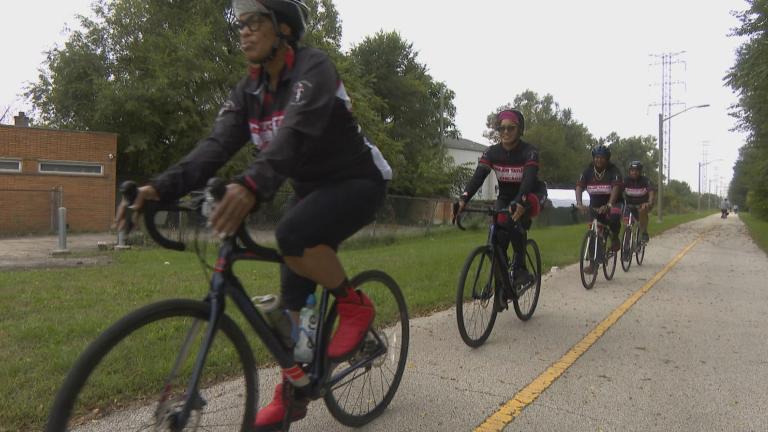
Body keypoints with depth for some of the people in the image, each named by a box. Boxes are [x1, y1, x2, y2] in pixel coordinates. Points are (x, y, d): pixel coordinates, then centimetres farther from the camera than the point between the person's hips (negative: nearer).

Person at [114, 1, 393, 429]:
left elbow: (295, 133, -38)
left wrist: (251, 185, -54)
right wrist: (160, 188, -28)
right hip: (312, 189, 7)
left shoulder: (314, 68, -20)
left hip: (358, 181, -7)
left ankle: (355, 304, -9)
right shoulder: (249, 91, 1)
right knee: (293, 295, 4)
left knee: (293, 235, -35)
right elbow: (217, 146, -13)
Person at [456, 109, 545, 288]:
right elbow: (478, 176, -24)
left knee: (515, 221, -34)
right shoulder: (492, 152, -12)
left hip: (530, 195, -3)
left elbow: (529, 178, -37)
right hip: (505, 197, 4)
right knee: (499, 239, -12)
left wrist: (520, 202, -56)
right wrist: (463, 198, -42)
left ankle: (520, 268, -19)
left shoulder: (529, 151, -21)